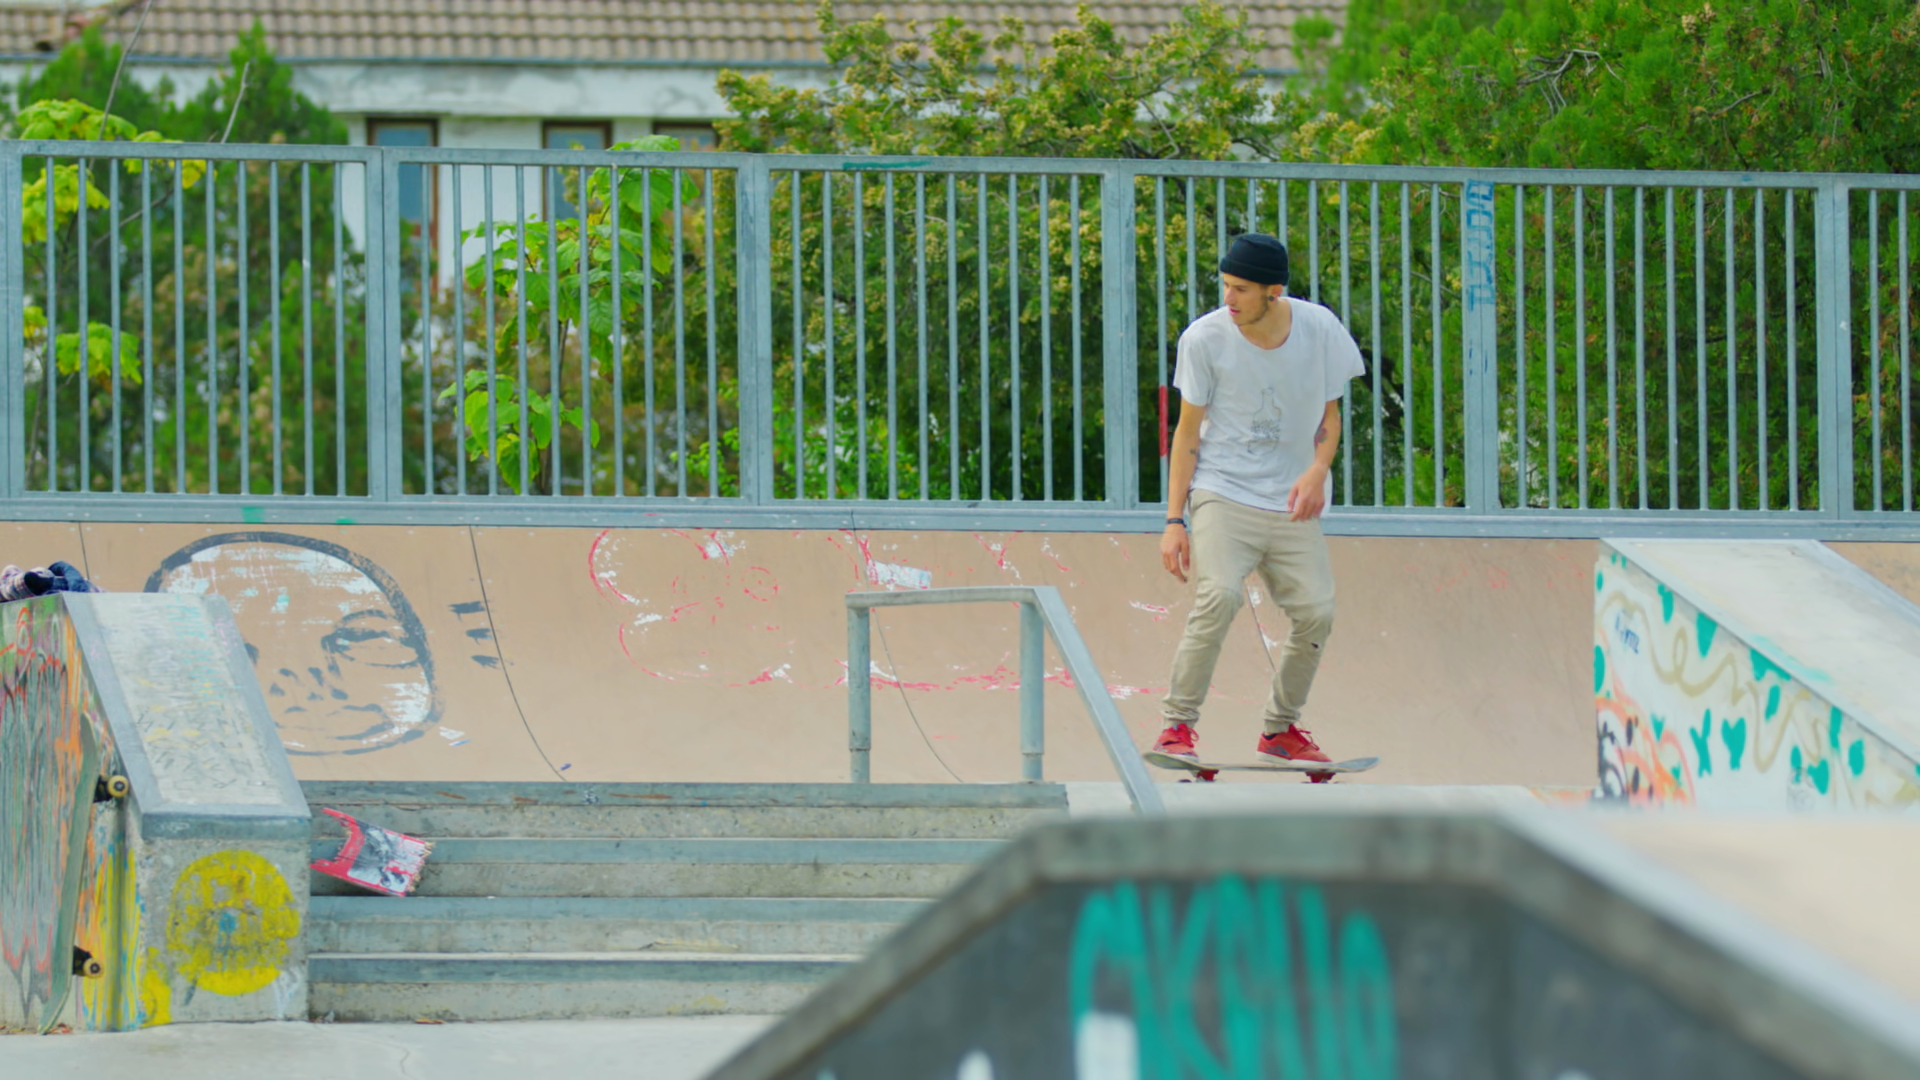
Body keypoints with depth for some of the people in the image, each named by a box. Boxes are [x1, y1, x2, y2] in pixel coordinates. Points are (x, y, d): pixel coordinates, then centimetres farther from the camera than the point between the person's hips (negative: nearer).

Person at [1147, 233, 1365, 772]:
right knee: (1218, 597, -25)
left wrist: (1318, 471, -12)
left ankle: (1281, 731, 14)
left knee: (1317, 611, -7)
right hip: (1222, 492, -3)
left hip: (1292, 504, 3)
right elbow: (1188, 431, -2)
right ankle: (1178, 726, -16)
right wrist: (1175, 520, -7)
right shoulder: (1205, 338, -9)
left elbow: (1329, 414, 8)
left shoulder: (1320, 329, -5)